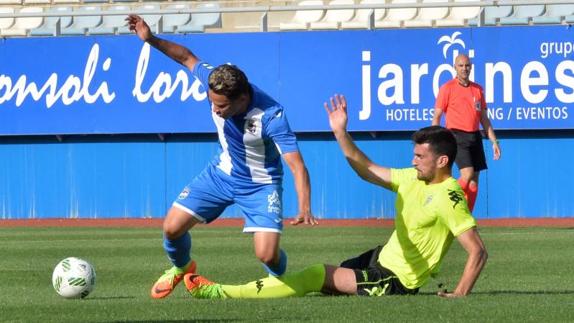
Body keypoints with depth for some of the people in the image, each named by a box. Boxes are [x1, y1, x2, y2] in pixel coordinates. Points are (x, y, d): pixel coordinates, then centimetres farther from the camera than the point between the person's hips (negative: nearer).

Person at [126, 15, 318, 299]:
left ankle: (279, 280, 21)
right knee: (172, 227, -3)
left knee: (267, 255, -19)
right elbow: (188, 58, -1)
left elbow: (296, 165, -37)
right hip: (222, 173, 5)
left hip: (261, 185, -5)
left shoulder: (271, 115, -35)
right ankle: (180, 268, 33)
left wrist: (304, 209, -50)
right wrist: (151, 39, -12)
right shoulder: (216, 84, -22)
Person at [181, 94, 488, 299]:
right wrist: (341, 133, 5)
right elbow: (367, 170, 14)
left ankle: (221, 293, -14)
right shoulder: (412, 178, 5)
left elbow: (478, 251, -25)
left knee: (318, 276, -12)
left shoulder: (448, 198, -21)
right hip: (381, 257, 8)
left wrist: (459, 296, -30)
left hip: (394, 281, -8)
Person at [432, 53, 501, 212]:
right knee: (467, 174, -21)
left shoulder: (478, 89, 13)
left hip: (475, 137, 6)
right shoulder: (447, 88, -2)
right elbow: (436, 117, -2)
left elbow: (484, 118, 19)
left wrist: (494, 142, 13)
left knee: (474, 182, 3)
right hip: (457, 136, -6)